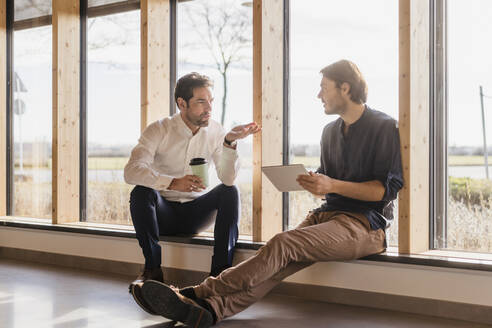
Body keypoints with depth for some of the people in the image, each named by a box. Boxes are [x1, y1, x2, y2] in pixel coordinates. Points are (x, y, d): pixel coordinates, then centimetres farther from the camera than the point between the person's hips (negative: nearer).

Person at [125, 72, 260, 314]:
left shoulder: (214, 132, -3)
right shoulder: (159, 131, -11)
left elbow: (227, 178, -15)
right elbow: (132, 171, -27)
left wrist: (230, 142, -31)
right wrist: (172, 183, -43)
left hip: (195, 214, 2)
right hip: (163, 213, -2)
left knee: (230, 192, -23)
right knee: (141, 192, -31)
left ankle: (220, 270, -27)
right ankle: (153, 269, -24)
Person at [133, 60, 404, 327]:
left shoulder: (385, 127, -3)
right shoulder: (331, 131, 21)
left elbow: (388, 188, -11)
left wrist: (333, 185, -17)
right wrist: (309, 182, 1)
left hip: (364, 224, -6)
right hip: (326, 215, 7)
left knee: (282, 245, -27)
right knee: (281, 260, -22)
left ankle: (195, 294, -32)